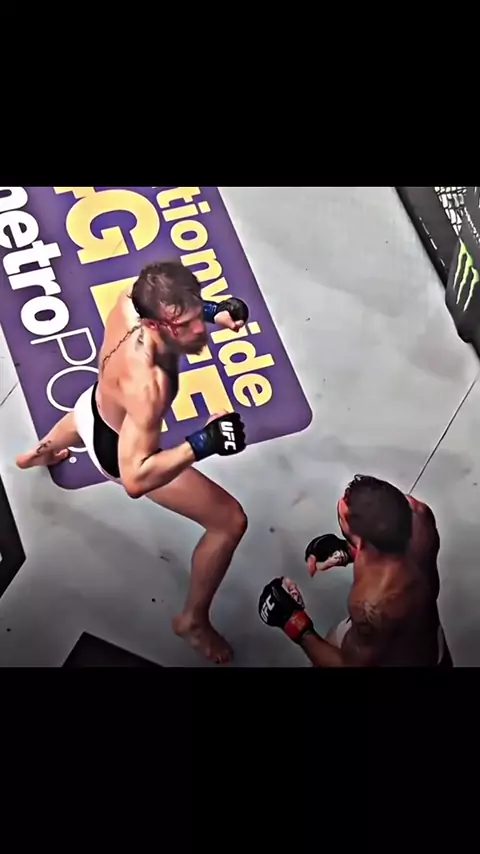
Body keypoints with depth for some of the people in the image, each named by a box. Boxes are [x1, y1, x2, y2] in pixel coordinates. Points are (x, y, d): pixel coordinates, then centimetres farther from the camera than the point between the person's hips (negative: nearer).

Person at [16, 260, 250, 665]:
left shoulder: (131, 300, -28)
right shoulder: (145, 384, -48)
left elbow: (179, 306, -2)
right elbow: (135, 479, -47)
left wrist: (214, 311, -18)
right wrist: (203, 443, -54)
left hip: (94, 407, 7)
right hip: (119, 450, -7)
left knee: (68, 434, 46)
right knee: (230, 521, -4)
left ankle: (37, 455, 86)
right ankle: (193, 620, 21)